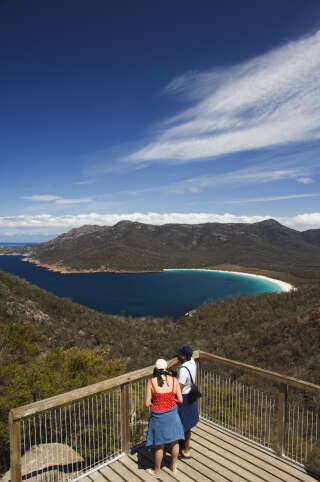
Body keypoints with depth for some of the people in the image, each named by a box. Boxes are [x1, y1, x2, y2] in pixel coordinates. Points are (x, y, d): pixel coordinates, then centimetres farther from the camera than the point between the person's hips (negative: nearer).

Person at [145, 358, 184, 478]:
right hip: (172, 414, 2)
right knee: (174, 441, 24)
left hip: (158, 416, -2)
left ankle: (157, 471, 35)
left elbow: (147, 403, -12)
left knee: (159, 445, 16)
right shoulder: (174, 380, -11)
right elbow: (180, 400, -5)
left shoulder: (151, 382, -17)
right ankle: (174, 466, 44)